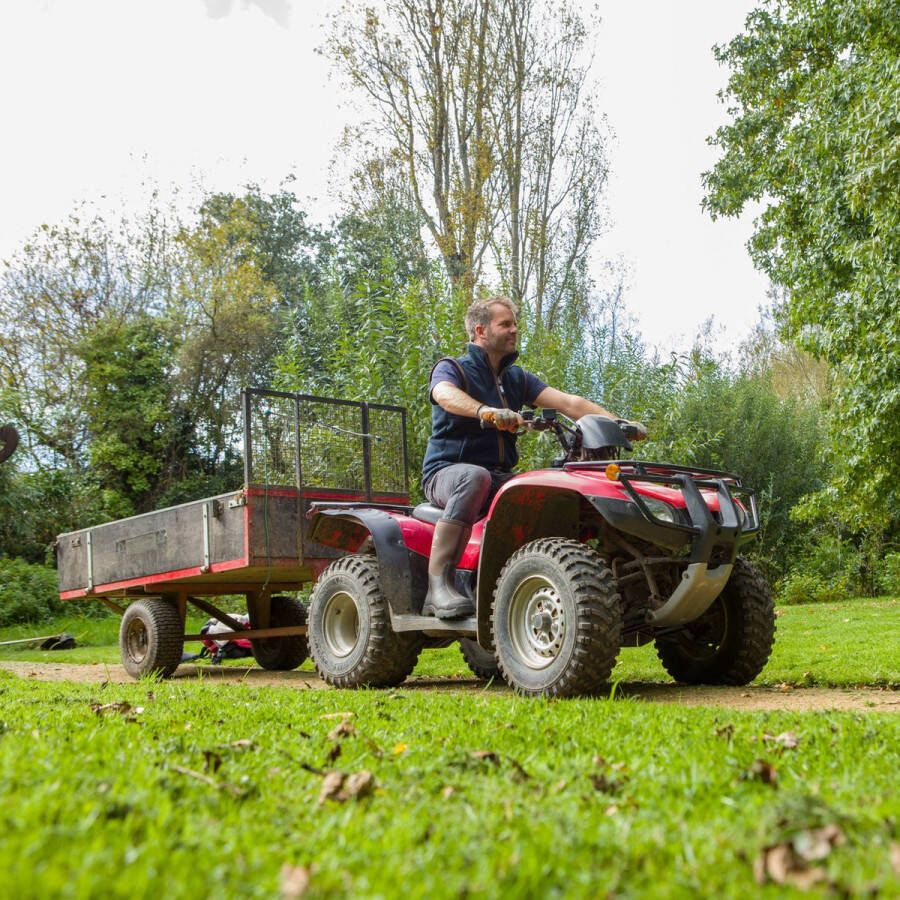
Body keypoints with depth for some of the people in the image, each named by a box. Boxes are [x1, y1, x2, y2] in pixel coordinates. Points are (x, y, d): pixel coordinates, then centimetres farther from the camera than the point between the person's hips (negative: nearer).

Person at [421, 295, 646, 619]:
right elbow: (445, 395, -24)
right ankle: (439, 584, -39)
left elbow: (569, 403, 6)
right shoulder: (450, 369, 2)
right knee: (476, 477, -39)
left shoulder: (517, 378, 18)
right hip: (448, 471, -5)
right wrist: (486, 412, -45)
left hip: (500, 477, 5)